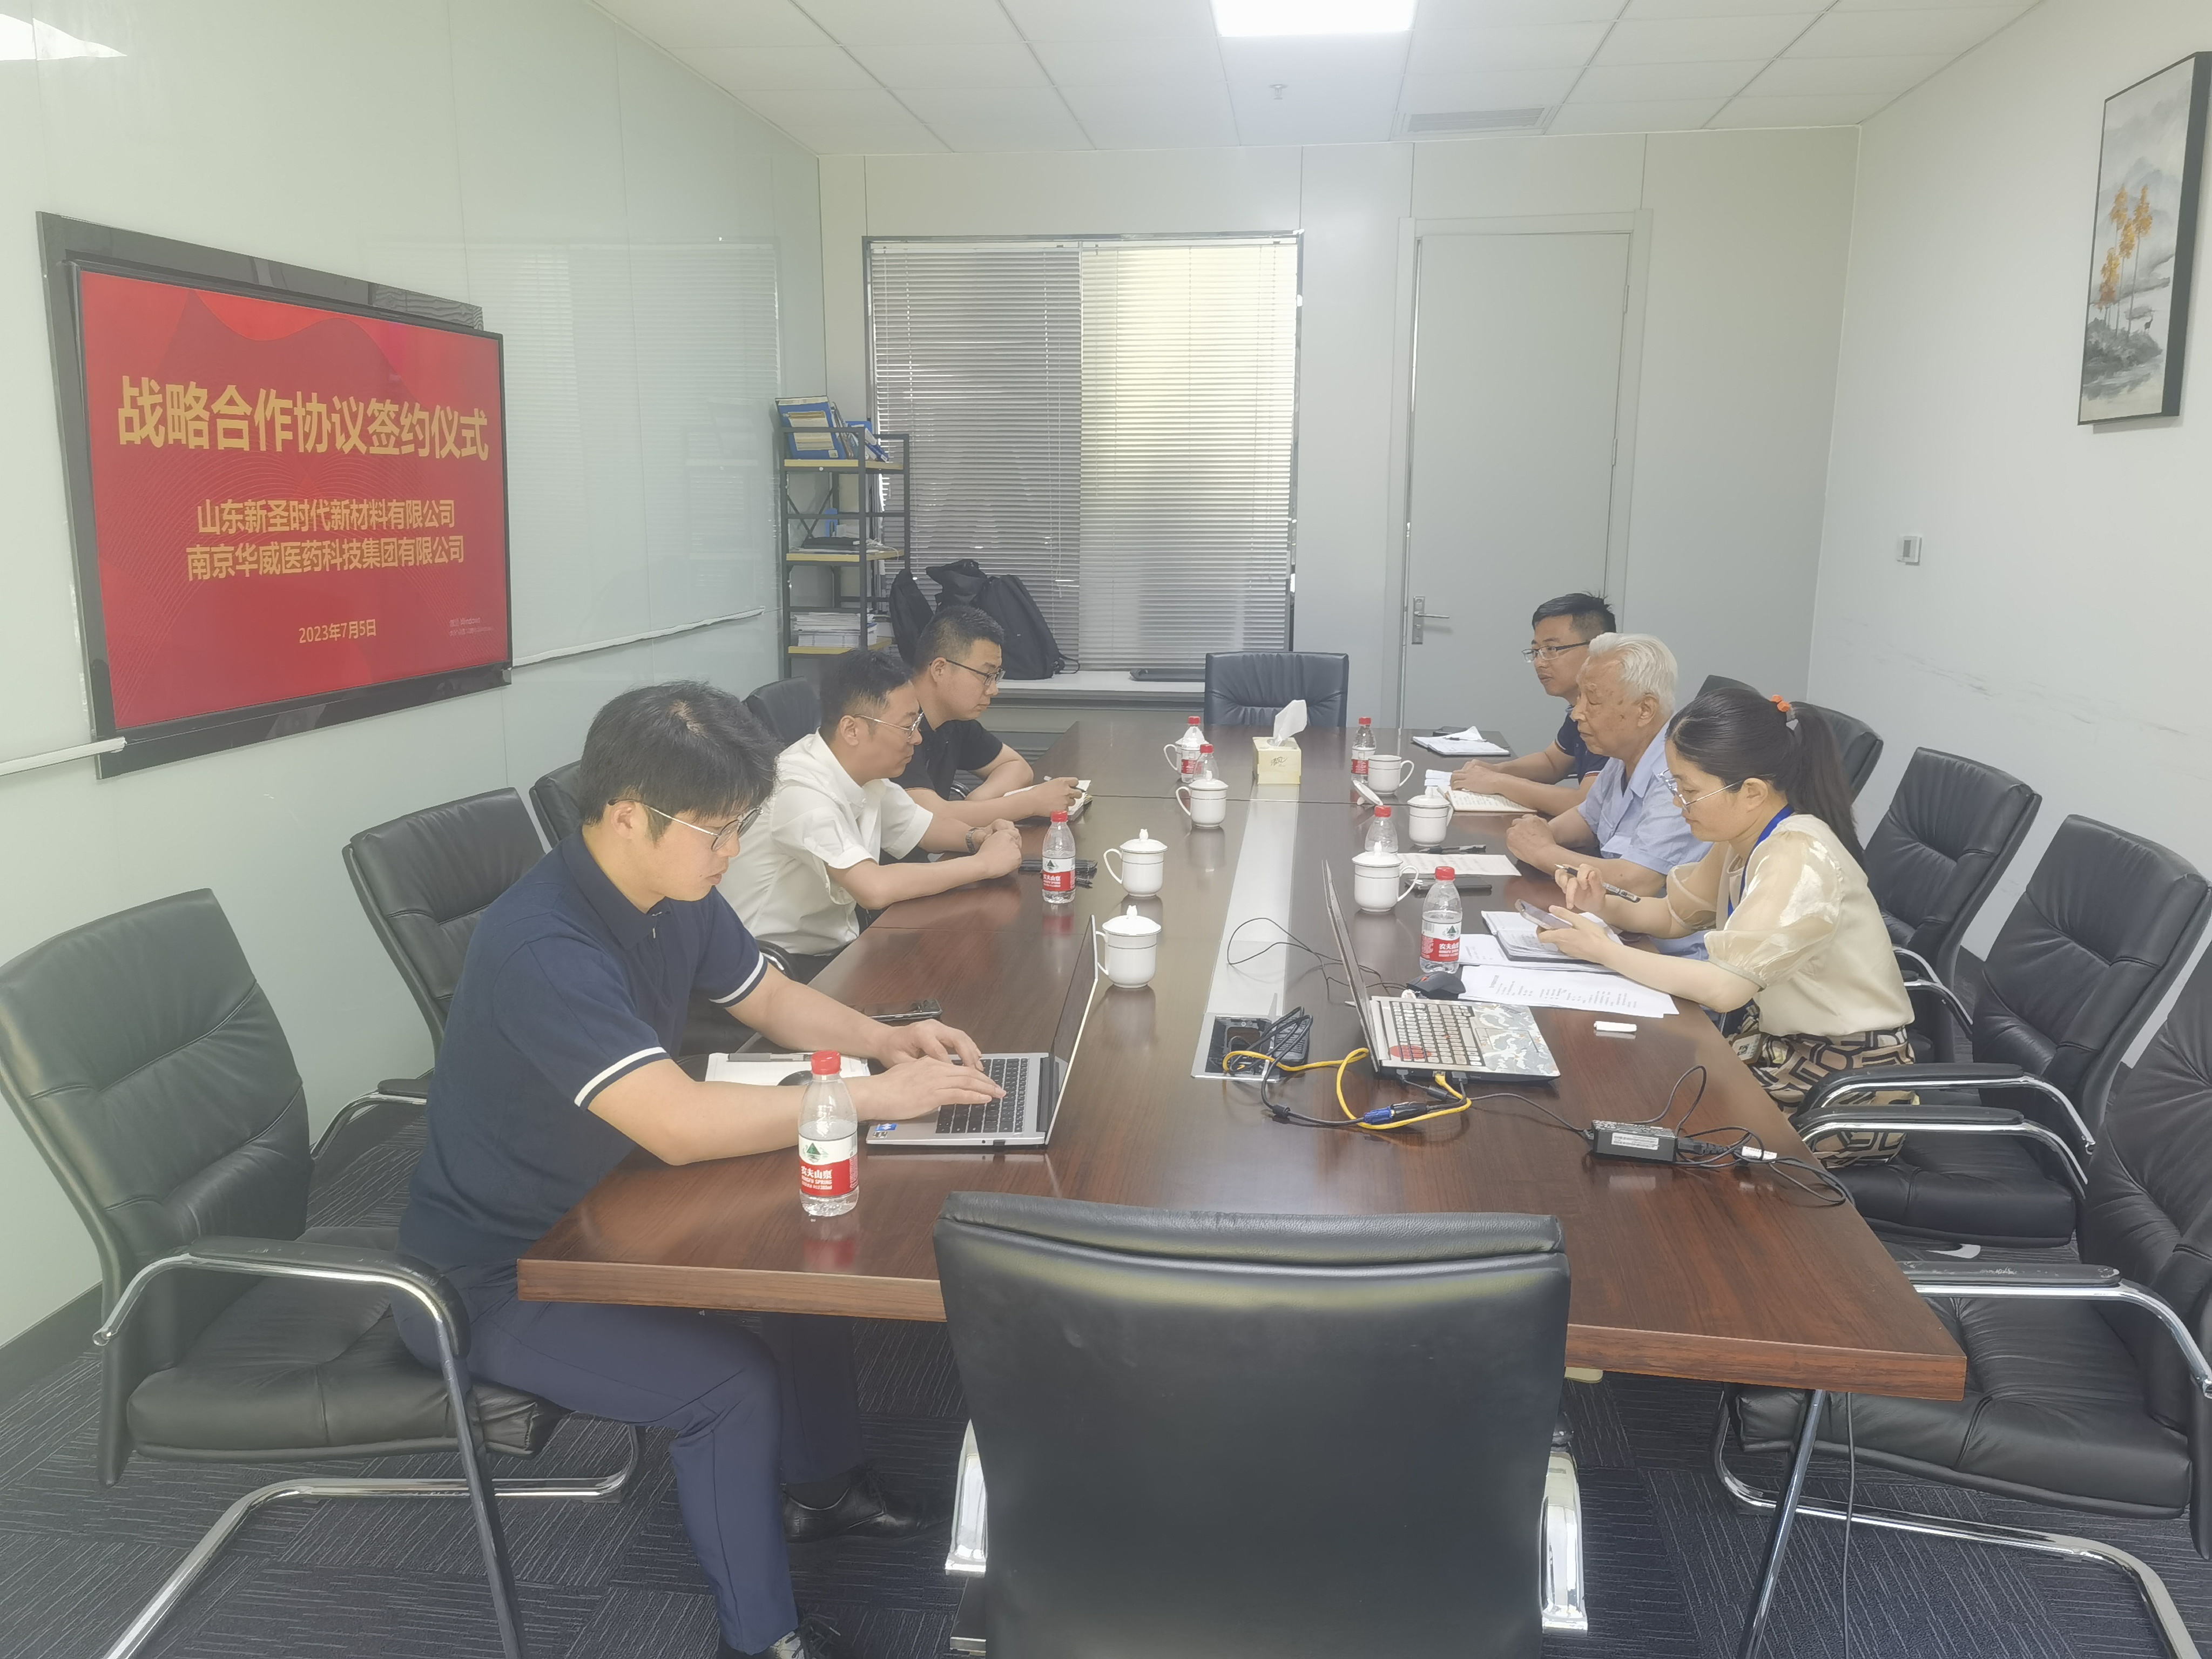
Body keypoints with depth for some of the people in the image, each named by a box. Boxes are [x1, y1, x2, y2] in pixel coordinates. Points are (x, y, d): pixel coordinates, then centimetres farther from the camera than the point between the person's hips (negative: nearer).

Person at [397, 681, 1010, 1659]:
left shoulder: (675, 891, -6)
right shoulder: (542, 948, -34)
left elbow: (769, 999, 10)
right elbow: (681, 1125, -42)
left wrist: (883, 1039, -9)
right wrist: (881, 1098, -33)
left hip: (598, 1206, 9)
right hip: (489, 1275, -8)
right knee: (733, 1386, -19)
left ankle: (821, 1484, 28)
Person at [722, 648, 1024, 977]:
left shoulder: (866, 772, 1)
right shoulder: (800, 790, -24)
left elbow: (924, 827, 18)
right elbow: (874, 888, -35)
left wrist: (977, 837, -5)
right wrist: (984, 863, -25)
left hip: (837, 944, 8)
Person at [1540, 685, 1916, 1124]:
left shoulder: (1798, 859, -27)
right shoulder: (1744, 834, 0)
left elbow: (1724, 987, -32)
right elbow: (1675, 913, 14)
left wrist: (1605, 951, -24)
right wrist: (1605, 906, -7)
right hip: (1784, 1043, 8)